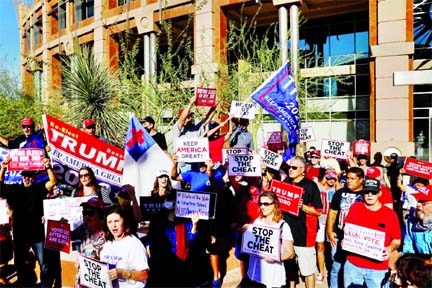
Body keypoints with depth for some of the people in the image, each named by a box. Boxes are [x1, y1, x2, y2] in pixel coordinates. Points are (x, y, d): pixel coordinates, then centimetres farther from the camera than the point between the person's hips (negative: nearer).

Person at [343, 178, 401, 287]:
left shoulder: (390, 214, -3)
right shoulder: (355, 208, 0)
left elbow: (397, 240, 4)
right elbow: (346, 230, 11)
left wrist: (390, 249, -15)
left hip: (378, 268, -1)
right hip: (352, 265, 1)